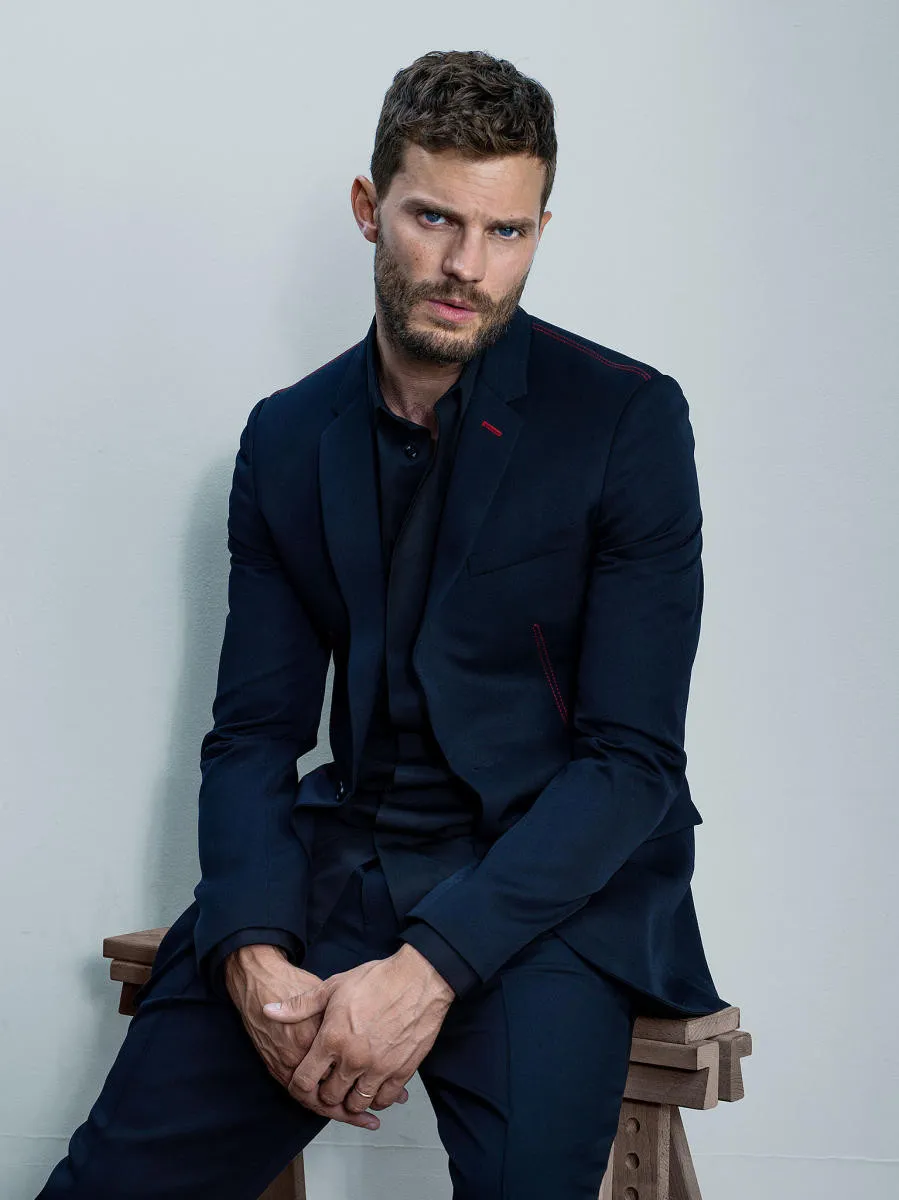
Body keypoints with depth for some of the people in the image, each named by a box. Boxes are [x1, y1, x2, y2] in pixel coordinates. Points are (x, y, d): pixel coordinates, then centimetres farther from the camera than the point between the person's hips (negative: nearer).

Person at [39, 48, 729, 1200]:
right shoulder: (285, 437, 7)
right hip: (345, 858, 3)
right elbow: (252, 732, 5)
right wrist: (256, 958, -14)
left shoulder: (628, 419, -6)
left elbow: (634, 756, -10)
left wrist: (428, 969, -20)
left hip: (557, 877, -3)